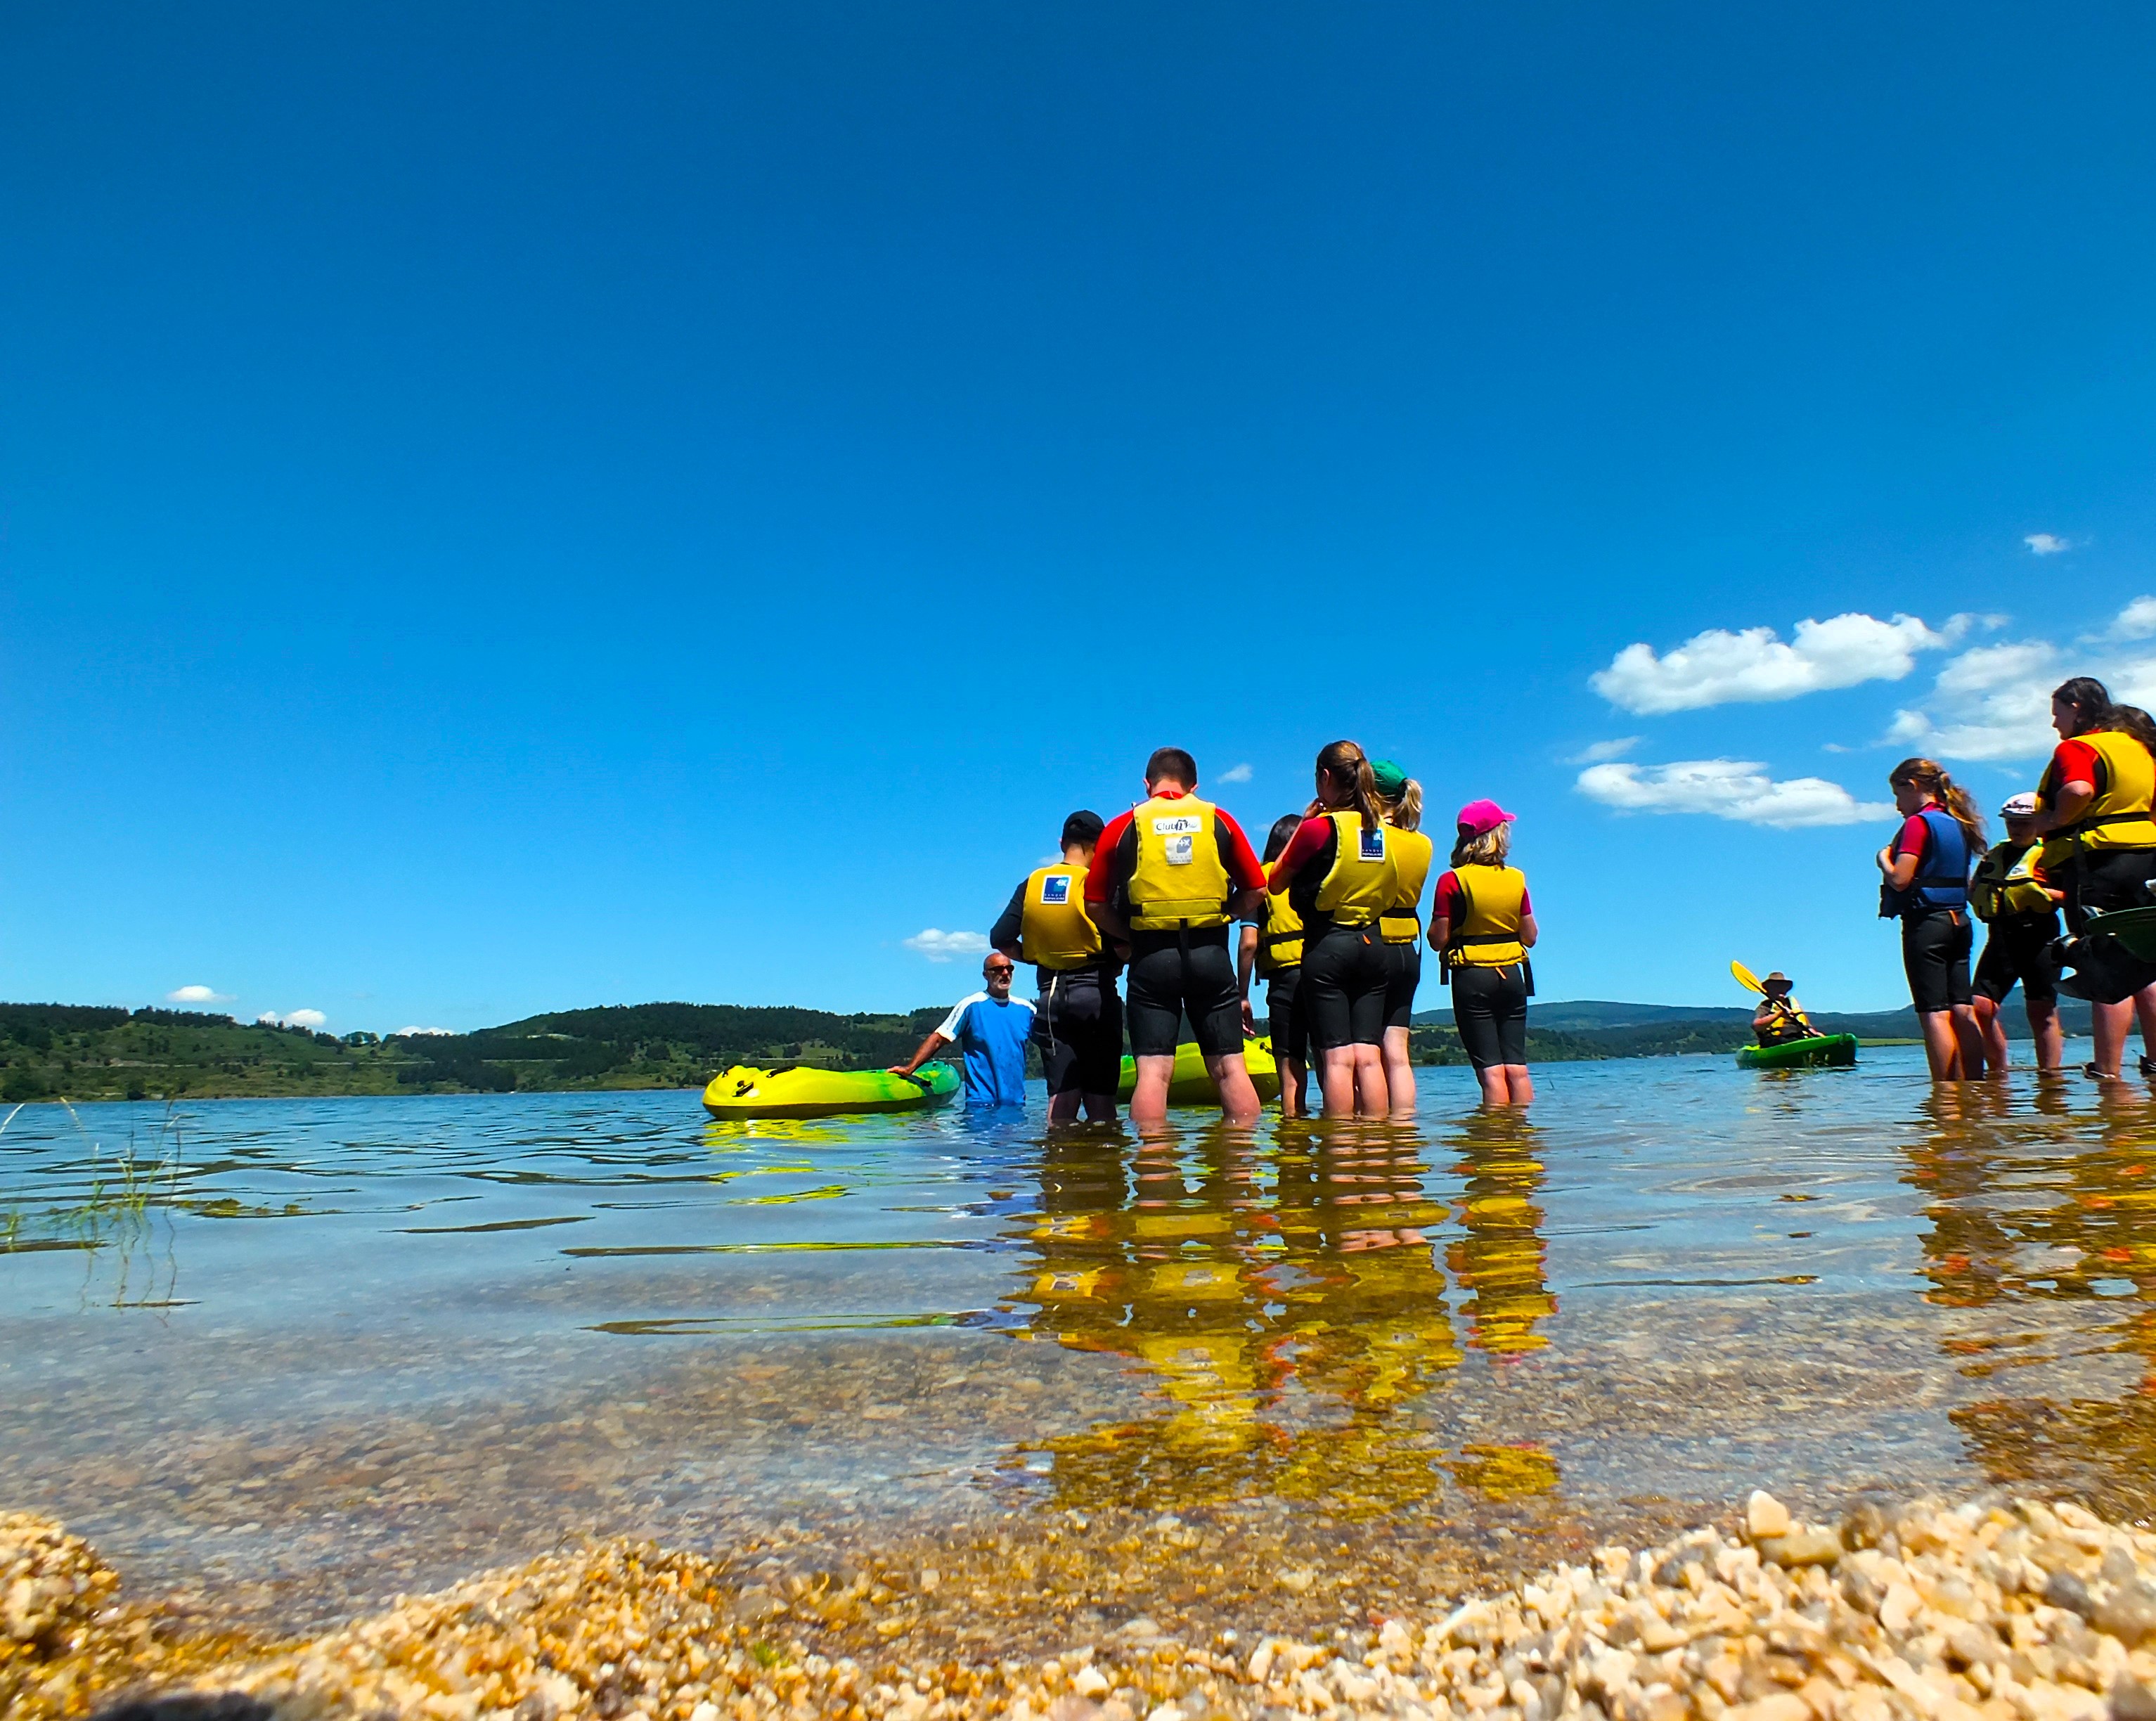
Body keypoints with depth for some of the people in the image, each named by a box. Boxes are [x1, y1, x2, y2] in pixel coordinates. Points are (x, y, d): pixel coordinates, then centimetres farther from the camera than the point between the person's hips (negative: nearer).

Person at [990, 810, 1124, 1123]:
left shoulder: (1032, 883, 7)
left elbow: (1000, 938, 4)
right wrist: (1113, 964, 6)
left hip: (1050, 995, 4)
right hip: (1095, 992, -4)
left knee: (1061, 1096, 5)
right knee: (1100, 1098, 3)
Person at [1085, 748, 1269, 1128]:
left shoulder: (1122, 826, 5)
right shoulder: (1219, 821, 8)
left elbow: (1095, 904, 4)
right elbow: (1255, 890, 9)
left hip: (1151, 957, -1)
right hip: (1211, 954, 1)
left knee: (1153, 1071, -1)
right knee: (1230, 1066, 7)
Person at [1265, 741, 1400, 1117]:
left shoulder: (1318, 828, -10)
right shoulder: (1384, 829, 6)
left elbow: (1275, 884, 0)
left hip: (1327, 948, -5)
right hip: (1373, 945, 5)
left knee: (1338, 1057, -4)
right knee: (1369, 1056, 6)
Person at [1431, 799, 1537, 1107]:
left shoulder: (1452, 881, -8)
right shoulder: (1517, 879, 3)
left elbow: (1438, 940, -8)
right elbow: (1530, 937, 7)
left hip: (1471, 977, -3)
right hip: (1512, 975, 4)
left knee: (1491, 1070, -3)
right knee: (1517, 1067, 7)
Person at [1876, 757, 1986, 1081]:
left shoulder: (1918, 823, -10)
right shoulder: (1956, 823, 15)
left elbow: (1900, 879, -18)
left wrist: (1883, 858, 1)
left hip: (1926, 923, -8)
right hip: (1959, 921, 8)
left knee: (1934, 1013, -7)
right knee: (1962, 1011, 8)